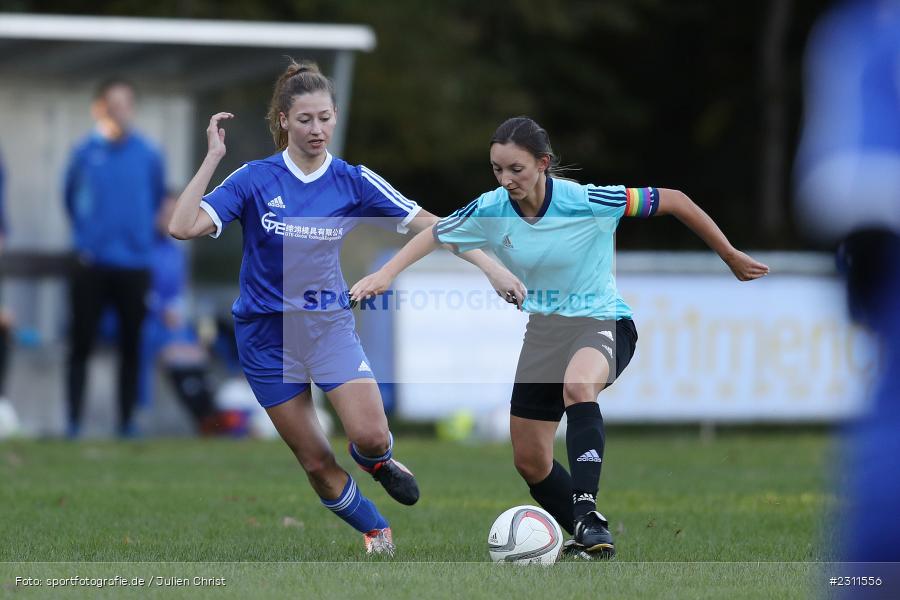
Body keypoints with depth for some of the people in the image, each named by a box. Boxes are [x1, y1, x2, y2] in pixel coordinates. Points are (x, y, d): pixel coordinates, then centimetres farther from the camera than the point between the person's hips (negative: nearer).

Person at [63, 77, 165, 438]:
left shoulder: (148, 156, 1)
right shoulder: (85, 153, -1)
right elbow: (72, 200, 9)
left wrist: (141, 233, 7)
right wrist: (84, 237, 5)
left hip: (134, 265, 1)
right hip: (92, 265, -1)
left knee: (131, 346, 5)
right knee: (82, 344, -1)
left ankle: (127, 420, 11)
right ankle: (74, 420, 2)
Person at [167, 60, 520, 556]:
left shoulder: (352, 181, -4)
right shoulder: (254, 180, -8)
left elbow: (425, 223, -6)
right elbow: (183, 227, -18)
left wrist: (489, 266, -16)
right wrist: (213, 157, -21)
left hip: (328, 323, 1)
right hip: (266, 332, -1)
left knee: (370, 436, -19)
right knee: (316, 463, -1)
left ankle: (376, 459, 19)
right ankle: (376, 531, 26)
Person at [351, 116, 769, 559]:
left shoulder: (586, 202, -23)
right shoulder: (491, 210, -10)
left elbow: (672, 201, -15)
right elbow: (434, 235, 8)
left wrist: (730, 256, -7)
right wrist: (386, 273, -7)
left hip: (602, 323, -6)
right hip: (542, 331, 6)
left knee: (578, 386, -40)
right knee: (529, 460, 6)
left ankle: (587, 514, -42)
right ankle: (586, 540, 28)